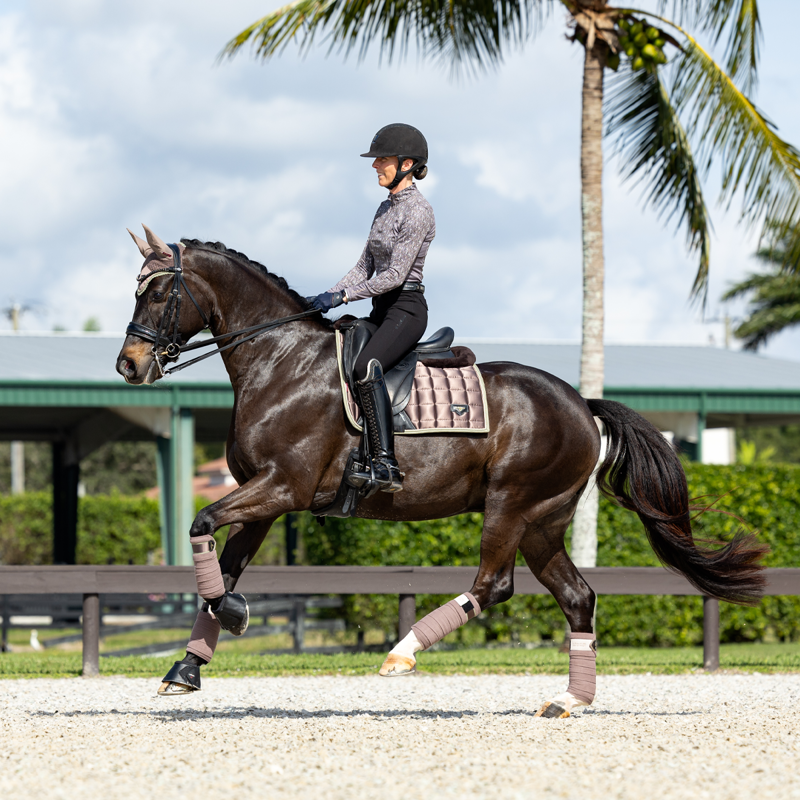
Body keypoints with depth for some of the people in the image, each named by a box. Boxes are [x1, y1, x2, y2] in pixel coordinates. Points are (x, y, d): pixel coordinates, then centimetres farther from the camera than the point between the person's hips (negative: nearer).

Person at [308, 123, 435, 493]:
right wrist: (328, 297, 6)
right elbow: (365, 267, 19)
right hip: (381, 310, 10)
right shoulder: (386, 208, 16)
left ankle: (386, 464, -40)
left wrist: (342, 296, -20)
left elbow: (395, 274, -19)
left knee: (366, 367, -34)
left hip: (406, 308, -10)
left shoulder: (418, 211, -13)